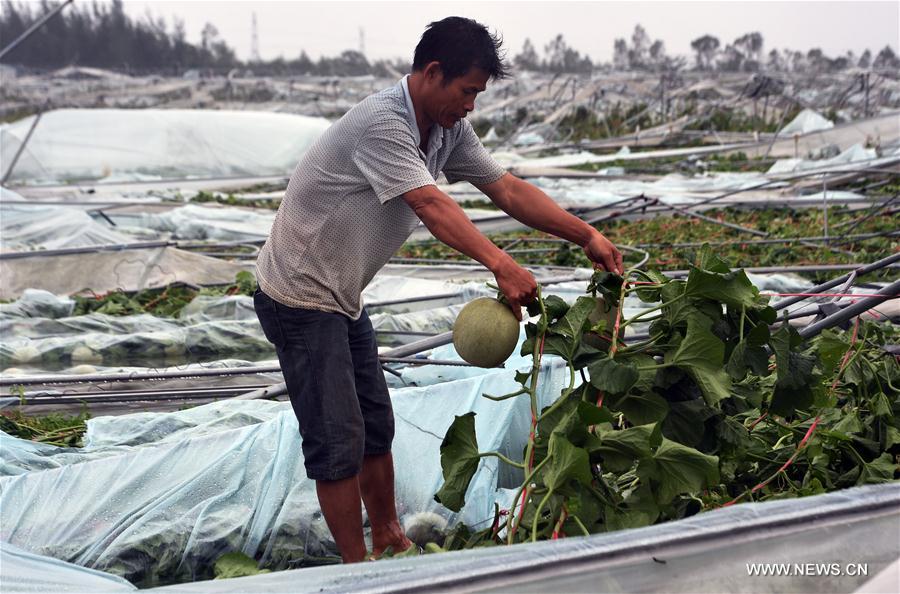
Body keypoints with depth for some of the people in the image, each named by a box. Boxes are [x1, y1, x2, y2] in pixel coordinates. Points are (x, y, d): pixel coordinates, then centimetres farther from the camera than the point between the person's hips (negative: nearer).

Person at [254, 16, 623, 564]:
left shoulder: (449, 130, 1)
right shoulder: (383, 123, -28)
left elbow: (507, 189, 1)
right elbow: (432, 205, -40)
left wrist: (588, 237, -6)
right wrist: (502, 265, -50)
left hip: (342, 298, 10)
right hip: (300, 298, -10)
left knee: (376, 426, 18)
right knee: (338, 441, -6)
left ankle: (389, 539, 34)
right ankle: (357, 569, 7)